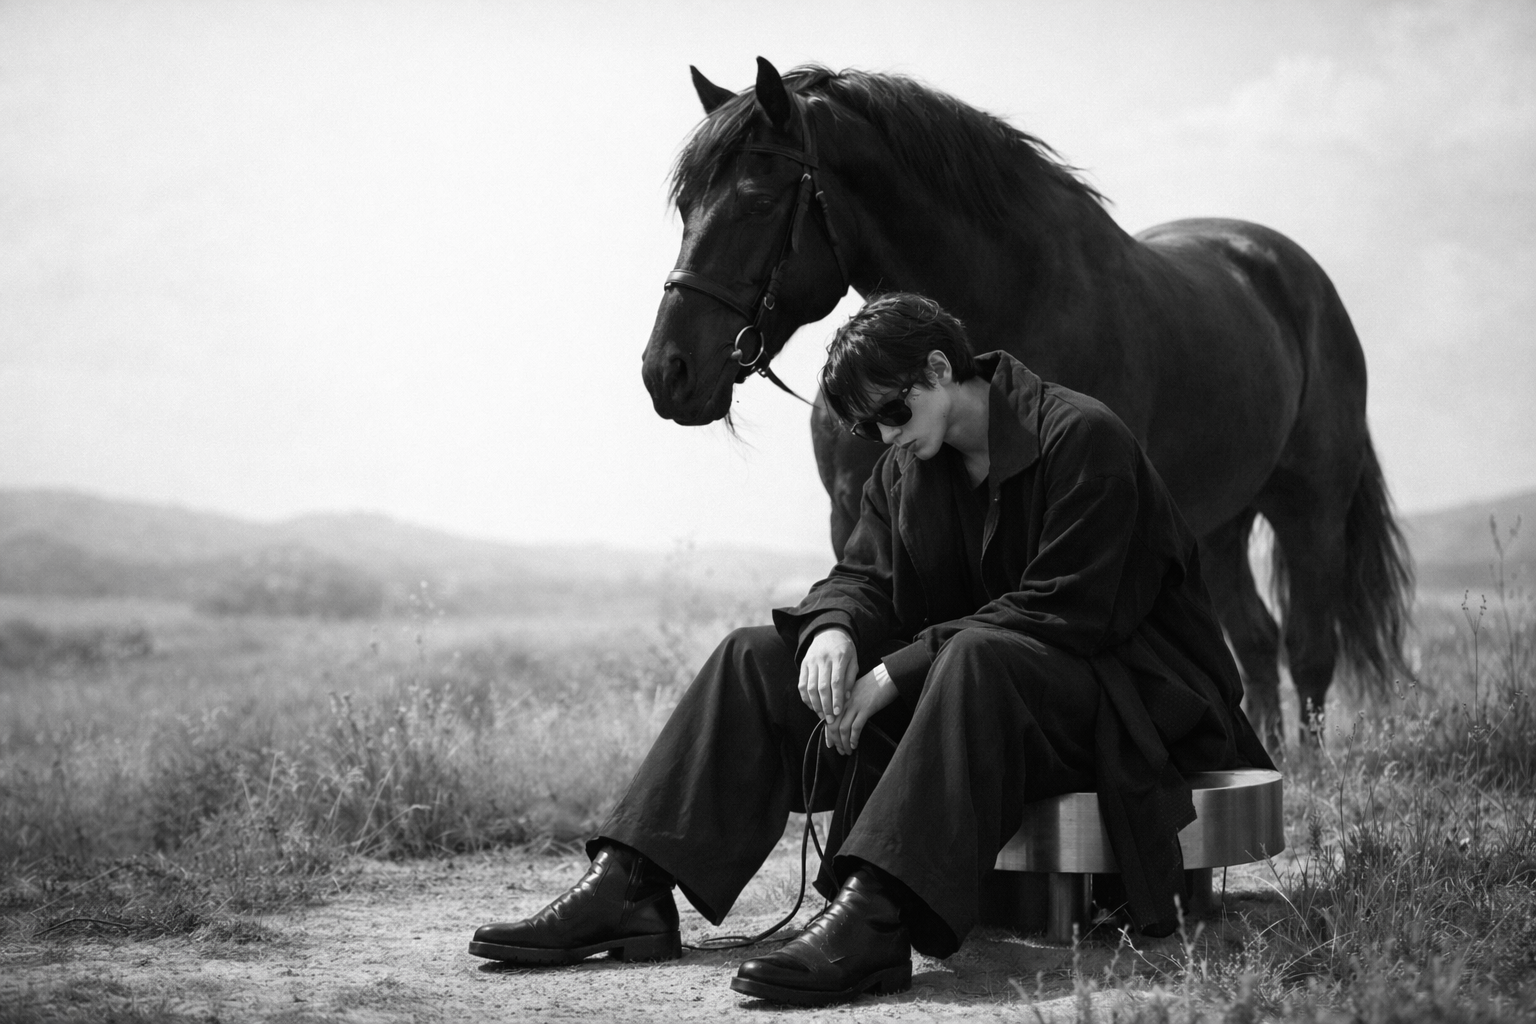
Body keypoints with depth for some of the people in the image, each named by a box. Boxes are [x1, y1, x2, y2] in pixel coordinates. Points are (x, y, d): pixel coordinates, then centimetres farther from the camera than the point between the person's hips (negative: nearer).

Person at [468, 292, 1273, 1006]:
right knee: (755, 660, -4)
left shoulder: (1084, 438, -16)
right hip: (962, 678, 8)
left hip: (1115, 682, -7)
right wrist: (835, 629, -21)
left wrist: (899, 669, -26)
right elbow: (864, 576, 7)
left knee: (978, 658, -42)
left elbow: (1063, 609, -23)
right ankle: (628, 887, -18)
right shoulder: (903, 468, 8)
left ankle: (871, 918, -56)